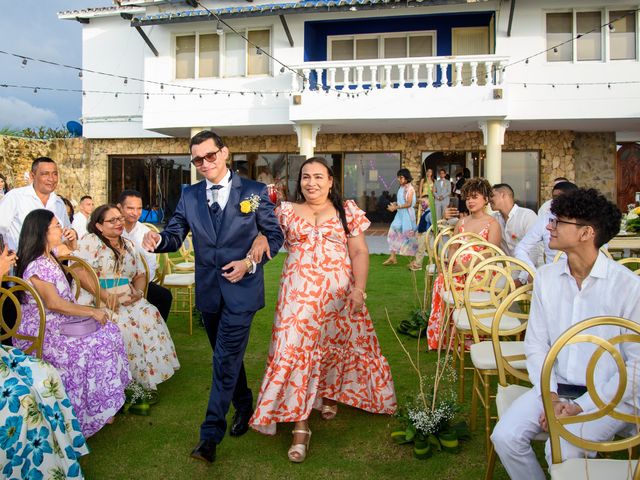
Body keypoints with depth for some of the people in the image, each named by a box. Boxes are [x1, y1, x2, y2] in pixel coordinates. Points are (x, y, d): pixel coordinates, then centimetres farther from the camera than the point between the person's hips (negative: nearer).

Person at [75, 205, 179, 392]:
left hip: (127, 299, 5)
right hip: (96, 300, -5)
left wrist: (138, 291, -4)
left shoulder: (128, 245, 20)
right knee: (123, 323, -31)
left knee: (151, 316, -20)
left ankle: (145, 378, -11)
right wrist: (104, 295, -21)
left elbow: (140, 274, 19)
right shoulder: (91, 241, 0)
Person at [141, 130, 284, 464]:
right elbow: (175, 235, 3)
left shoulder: (254, 192, -4)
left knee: (225, 360, -6)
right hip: (208, 291, 5)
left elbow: (274, 235, -1)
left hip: (240, 289, -4)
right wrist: (158, 240, -21)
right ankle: (244, 405, 41)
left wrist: (250, 262, -16)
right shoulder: (189, 196, 5)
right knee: (227, 356, 19)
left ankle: (210, 436, 2)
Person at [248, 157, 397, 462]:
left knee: (335, 345, 12)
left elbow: (360, 252, 1)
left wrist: (359, 289, -9)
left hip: (339, 292, 1)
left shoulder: (347, 210, 4)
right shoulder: (287, 211, 7)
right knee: (296, 350, -6)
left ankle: (329, 394, 41)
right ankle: (300, 425, 1)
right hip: (299, 293, 0)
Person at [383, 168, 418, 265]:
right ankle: (392, 257, 6)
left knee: (408, 234, 2)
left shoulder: (409, 188, -14)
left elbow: (408, 204, -19)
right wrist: (395, 204, 2)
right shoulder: (401, 188, 9)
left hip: (407, 214, -8)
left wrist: (395, 207, -20)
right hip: (400, 214, 8)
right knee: (393, 233, 2)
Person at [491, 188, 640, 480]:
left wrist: (581, 407, -16)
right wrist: (549, 395, -10)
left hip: (610, 395, -4)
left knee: (561, 450, -27)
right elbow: (536, 343, 4)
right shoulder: (545, 277, 2)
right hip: (556, 388, 4)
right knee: (505, 437, -16)